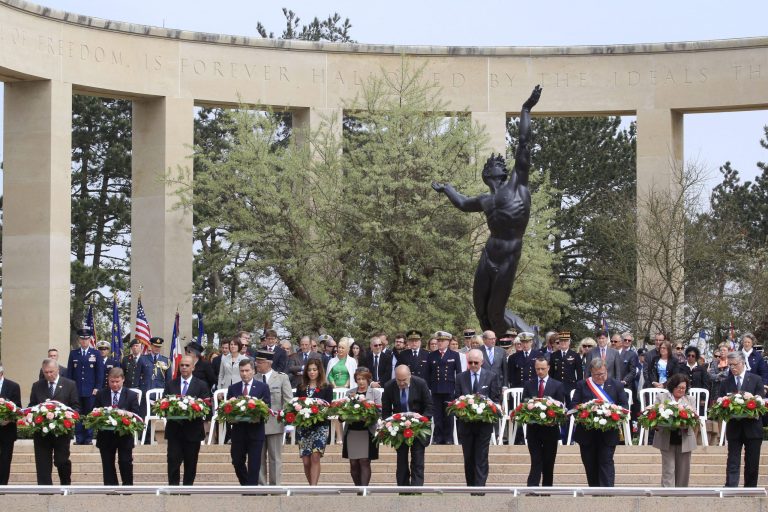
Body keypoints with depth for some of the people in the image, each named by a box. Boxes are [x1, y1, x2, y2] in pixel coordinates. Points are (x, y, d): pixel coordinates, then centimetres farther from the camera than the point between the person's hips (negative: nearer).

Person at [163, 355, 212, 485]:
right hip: (174, 429, 1)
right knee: (173, 461, -5)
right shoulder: (170, 384, 10)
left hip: (192, 430, -1)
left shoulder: (202, 385, 4)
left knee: (190, 463, 5)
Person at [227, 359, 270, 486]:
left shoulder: (263, 387, 2)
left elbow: (267, 408, -3)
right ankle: (246, 486, 26)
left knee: (254, 465, -3)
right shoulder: (233, 388, 9)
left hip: (255, 431, -3)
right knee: (237, 463, 7)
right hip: (238, 431, 3)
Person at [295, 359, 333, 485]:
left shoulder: (327, 388, 7)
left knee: (315, 457, -19)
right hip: (303, 426, 3)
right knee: (306, 461, 0)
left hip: (320, 426, -3)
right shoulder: (301, 388, 15)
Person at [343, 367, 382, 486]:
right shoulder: (350, 393, 13)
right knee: (353, 463, 4)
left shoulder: (375, 392, 8)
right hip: (351, 431, 3)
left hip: (367, 431, -3)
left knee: (364, 462, -8)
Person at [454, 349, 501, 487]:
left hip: (484, 423, -2)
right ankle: (470, 487, 16)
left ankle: (480, 488, -10)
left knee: (481, 458, -7)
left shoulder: (491, 377, 2)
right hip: (466, 423, 2)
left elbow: (496, 399, 1)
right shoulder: (461, 377, 8)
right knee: (468, 458, 8)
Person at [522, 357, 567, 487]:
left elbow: (561, 407, 0)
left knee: (548, 464, 6)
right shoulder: (528, 385, 9)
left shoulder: (558, 386, 4)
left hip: (550, 430, 0)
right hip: (533, 429, 0)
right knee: (536, 463, -7)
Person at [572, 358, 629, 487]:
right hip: (587, 434, 2)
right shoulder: (582, 385, 7)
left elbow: (624, 406, 6)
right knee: (590, 466, 8)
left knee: (606, 463, -9)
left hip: (608, 434, -2)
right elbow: (574, 405, 3)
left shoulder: (616, 385, 7)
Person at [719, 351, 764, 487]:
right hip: (734, 429, 0)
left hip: (752, 428, 0)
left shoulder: (756, 380, 2)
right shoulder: (726, 383, 6)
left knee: (752, 464, 6)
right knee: (733, 463, -5)